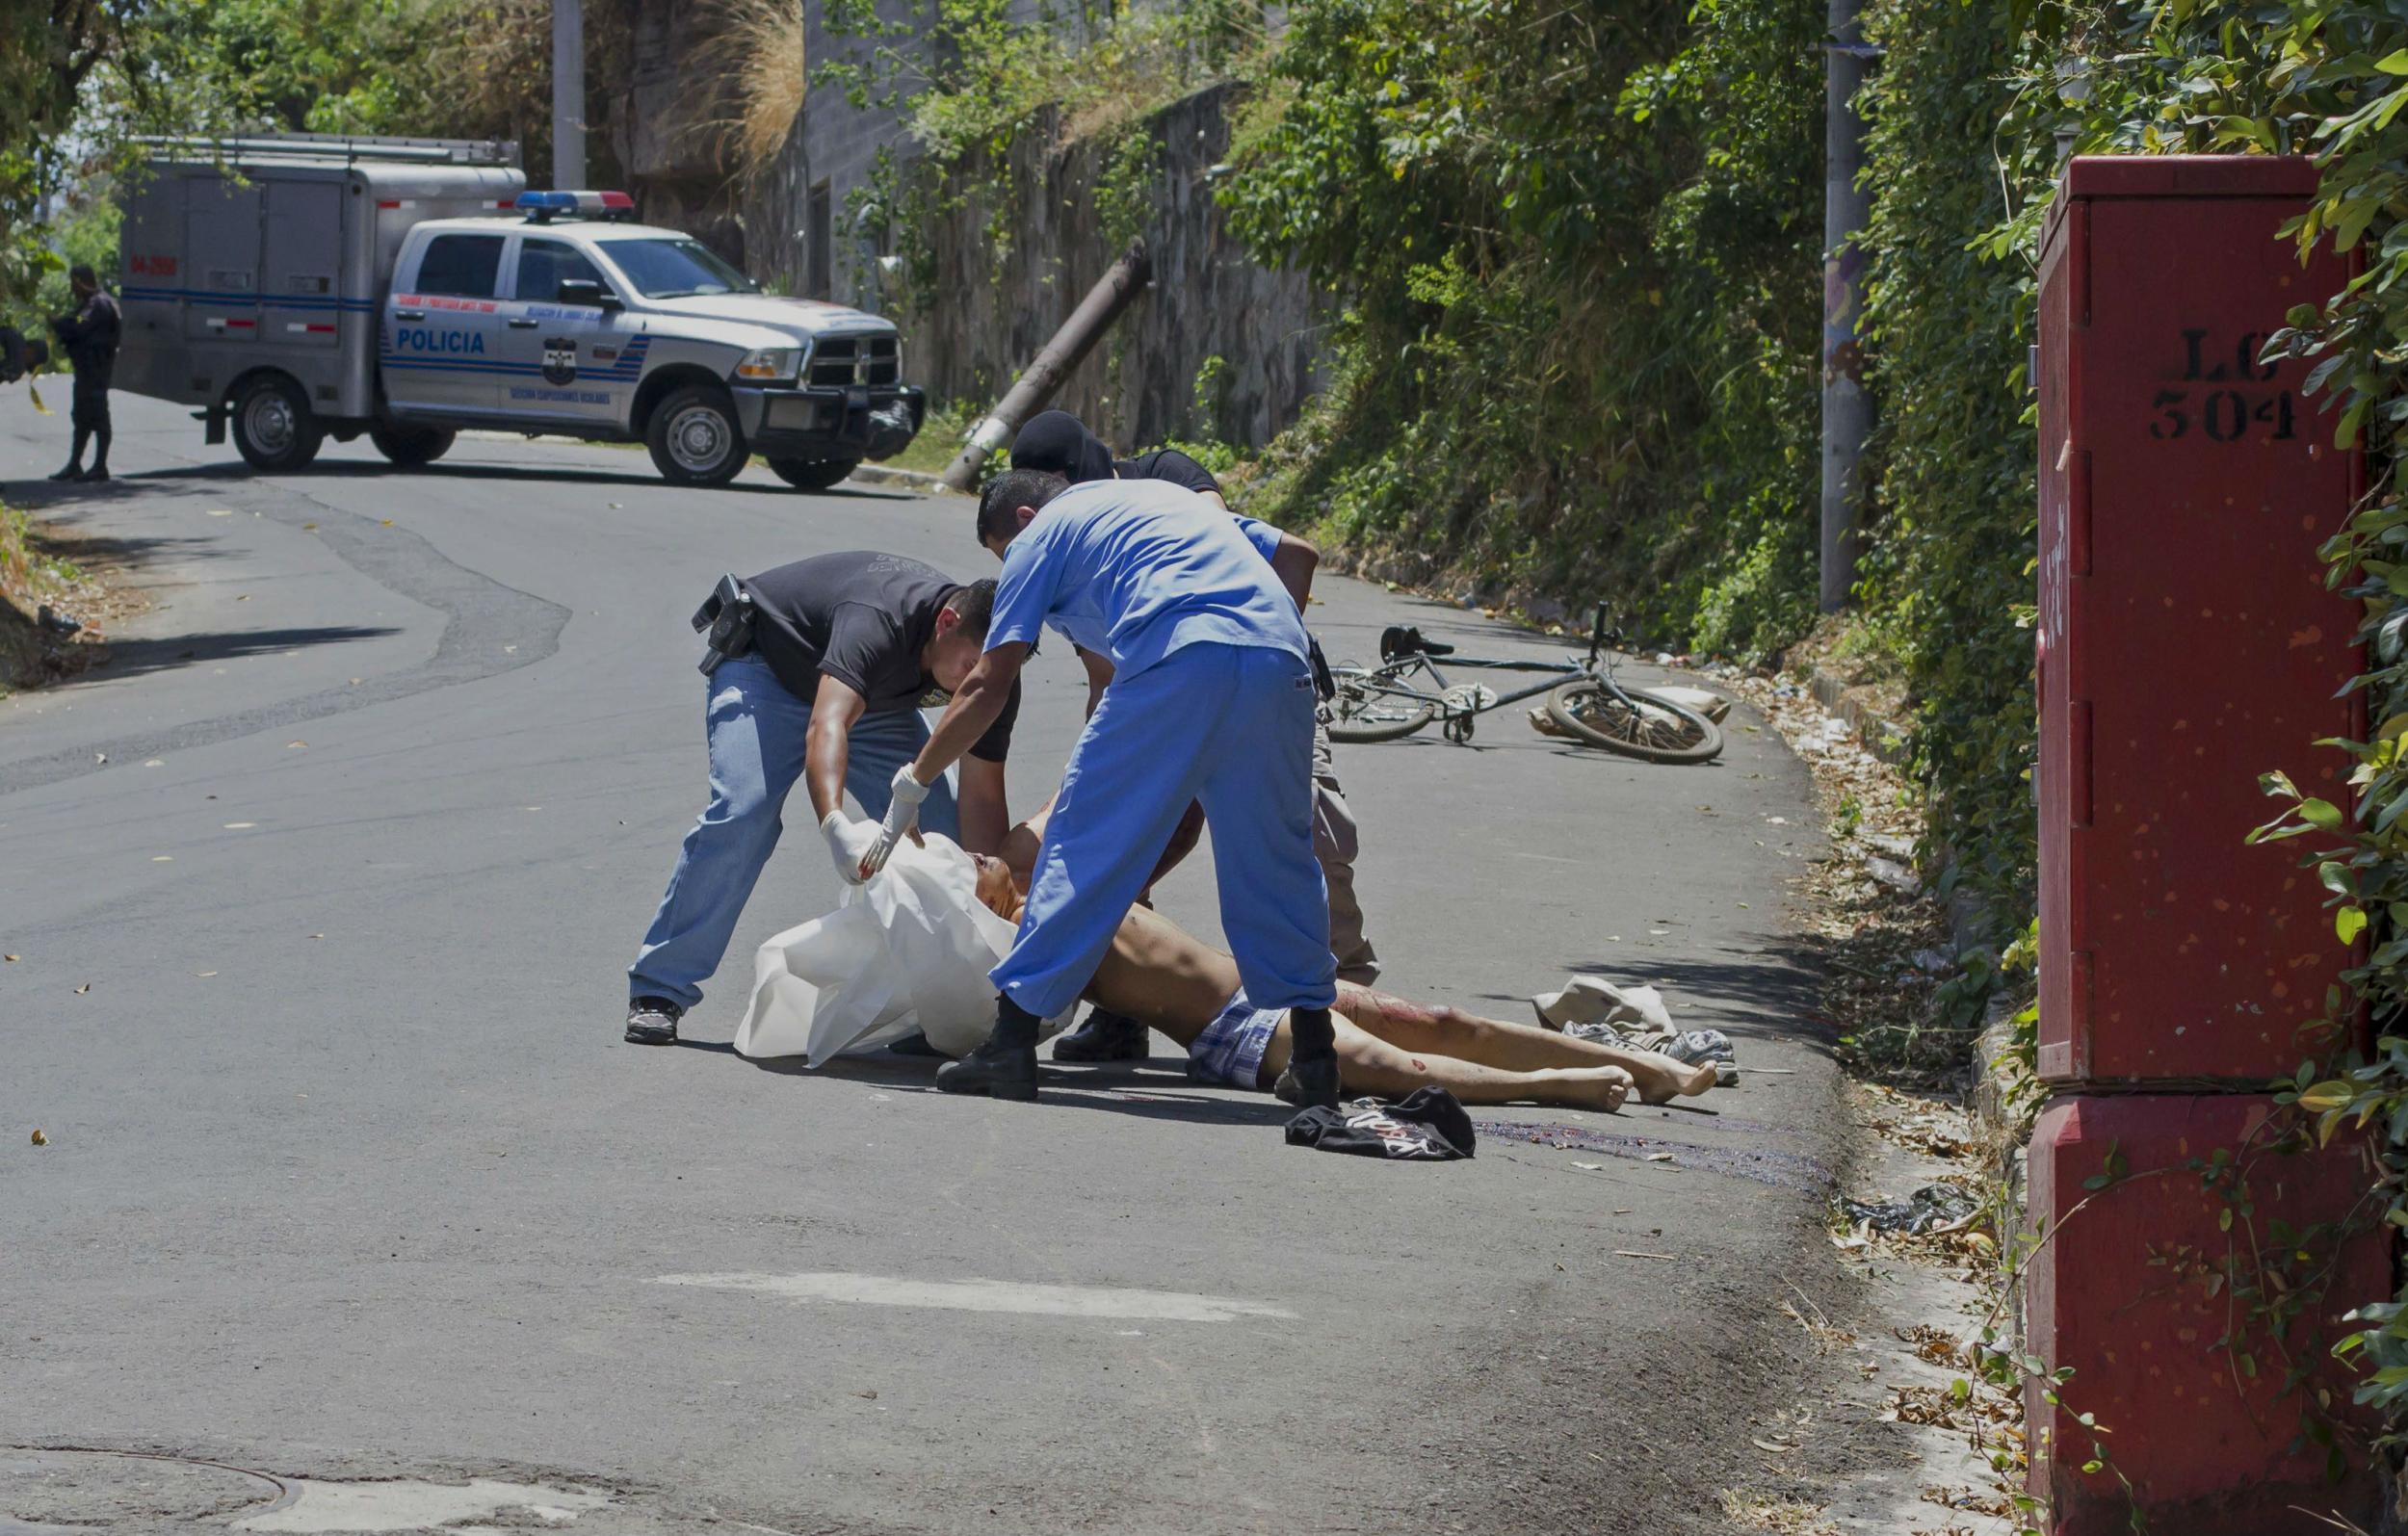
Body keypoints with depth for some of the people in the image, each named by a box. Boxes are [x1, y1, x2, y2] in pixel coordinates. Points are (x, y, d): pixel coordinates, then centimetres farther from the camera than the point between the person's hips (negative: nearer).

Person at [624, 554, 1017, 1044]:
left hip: (879, 702, 6)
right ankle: (658, 990, -18)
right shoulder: (879, 620, -42)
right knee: (741, 817, -25)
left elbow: (982, 799, -16)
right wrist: (836, 828, -73)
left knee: (941, 833, -9)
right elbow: (826, 726, -56)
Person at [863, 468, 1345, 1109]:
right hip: (1279, 661, 5)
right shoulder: (1166, 496, 39)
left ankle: (1013, 1039, 2)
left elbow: (988, 684, 15)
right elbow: (1297, 554, 29)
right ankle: (1313, 1052, 13)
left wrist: (911, 785, 23)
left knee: (1086, 841, 3)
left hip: (1179, 662, -5)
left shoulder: (1040, 534, 21)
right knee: (1275, 858, 15)